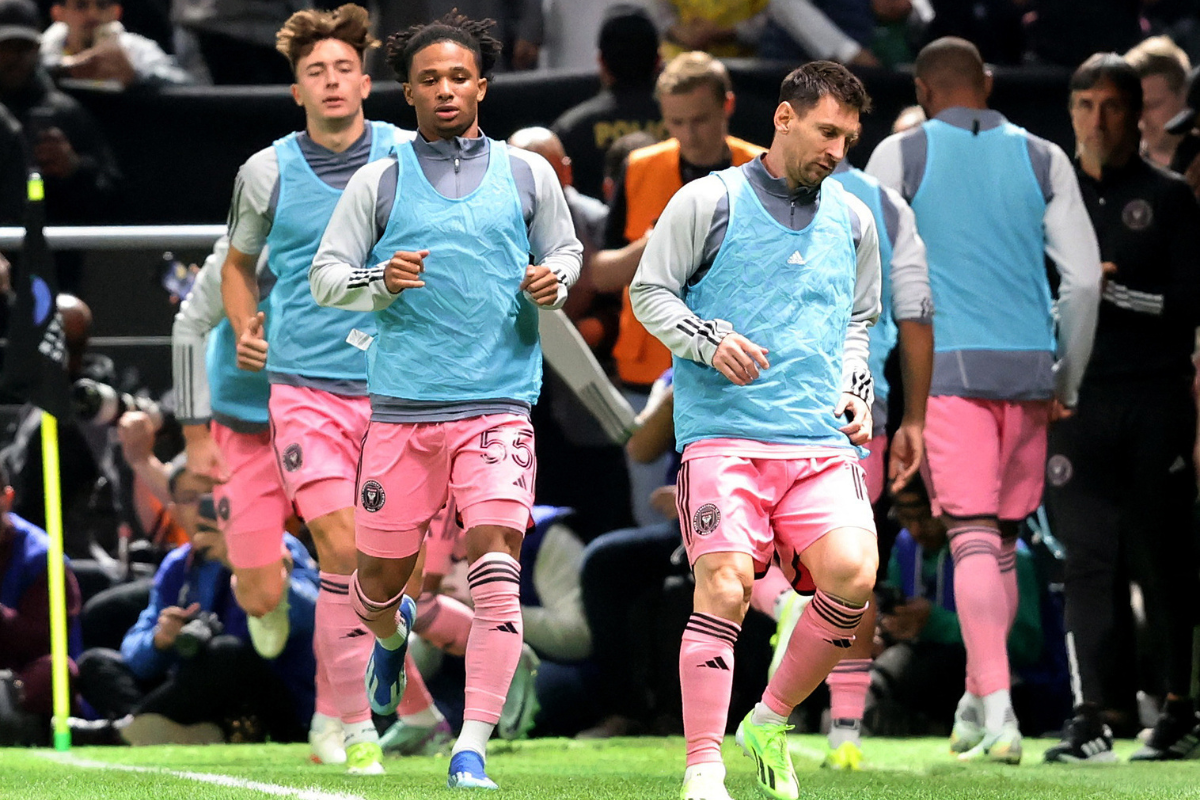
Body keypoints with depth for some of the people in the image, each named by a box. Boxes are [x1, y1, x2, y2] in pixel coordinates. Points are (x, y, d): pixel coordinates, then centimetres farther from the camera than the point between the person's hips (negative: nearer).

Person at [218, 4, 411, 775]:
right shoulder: (268, 173, 3)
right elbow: (240, 262, 20)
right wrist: (244, 327, 3)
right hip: (308, 386, -1)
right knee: (343, 552, -12)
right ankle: (356, 728, -5)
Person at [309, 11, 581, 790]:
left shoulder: (527, 174, 8)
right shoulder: (380, 181, 6)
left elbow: (566, 251, 20)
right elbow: (325, 276, 7)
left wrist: (552, 284, -3)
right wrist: (379, 281, -13)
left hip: (498, 405, -1)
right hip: (402, 405, 1)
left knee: (496, 570, -17)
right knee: (380, 573, 9)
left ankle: (472, 751, -16)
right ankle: (392, 632, 48)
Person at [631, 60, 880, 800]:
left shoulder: (853, 219, 17)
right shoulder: (710, 202, 2)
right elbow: (649, 292, 5)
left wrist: (857, 390, 13)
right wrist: (708, 342, -11)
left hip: (822, 438, 4)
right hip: (723, 429, -4)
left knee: (853, 573, -16)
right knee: (725, 587, -16)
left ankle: (771, 722, 6)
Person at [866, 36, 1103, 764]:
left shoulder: (902, 156, 2)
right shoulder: (1042, 160, 8)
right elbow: (1084, 278, 2)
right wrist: (1068, 384, 12)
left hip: (950, 368, -3)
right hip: (1029, 371, 3)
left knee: (974, 543, -9)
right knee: (1001, 545, 16)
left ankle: (1000, 714, -23)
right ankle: (974, 707, 21)